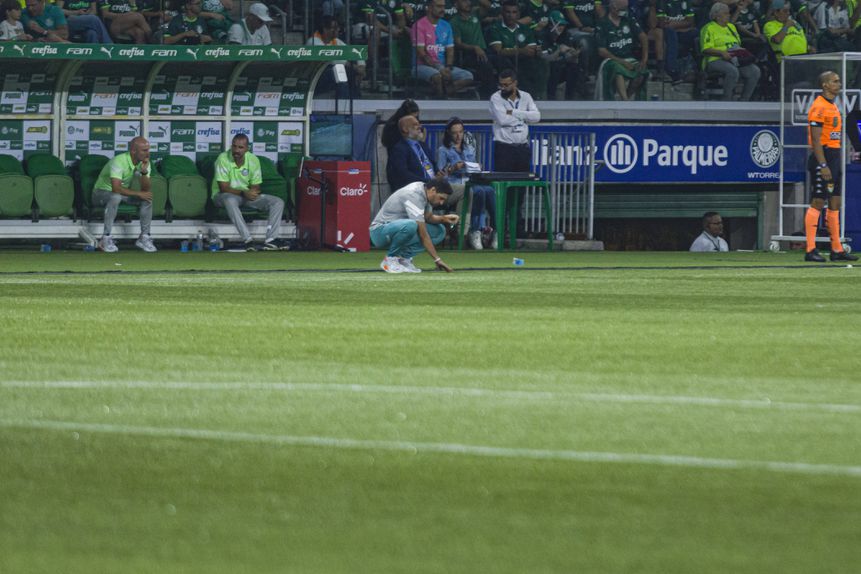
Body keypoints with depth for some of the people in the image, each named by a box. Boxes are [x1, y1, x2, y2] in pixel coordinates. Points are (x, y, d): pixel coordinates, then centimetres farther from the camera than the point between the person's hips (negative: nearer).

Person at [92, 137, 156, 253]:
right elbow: (116, 188, -38)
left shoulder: (145, 162, -7)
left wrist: (144, 172, -28)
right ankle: (106, 238, -33)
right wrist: (138, 193, -34)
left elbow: (145, 189, -12)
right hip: (102, 192, -6)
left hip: (124, 192, 6)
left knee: (148, 198, -16)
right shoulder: (119, 161, -29)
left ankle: (144, 237, -11)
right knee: (116, 197, -40)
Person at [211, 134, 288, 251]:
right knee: (230, 200, -43)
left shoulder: (253, 160, -4)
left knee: (278, 202, -12)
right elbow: (224, 188, -20)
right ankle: (246, 239, -44)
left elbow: (256, 187, 2)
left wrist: (252, 192, -22)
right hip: (223, 195, -5)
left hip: (246, 194, 5)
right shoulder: (223, 159, -17)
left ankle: (271, 239, -25)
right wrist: (243, 193, -30)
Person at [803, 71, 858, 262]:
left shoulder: (833, 106, 17)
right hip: (822, 158, -10)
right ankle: (810, 250, -8)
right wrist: (823, 166, -24)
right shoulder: (819, 107, -13)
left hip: (833, 158, 10)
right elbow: (816, 140, -18)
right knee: (817, 203, -9)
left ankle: (837, 250, 14)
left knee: (835, 203, 10)